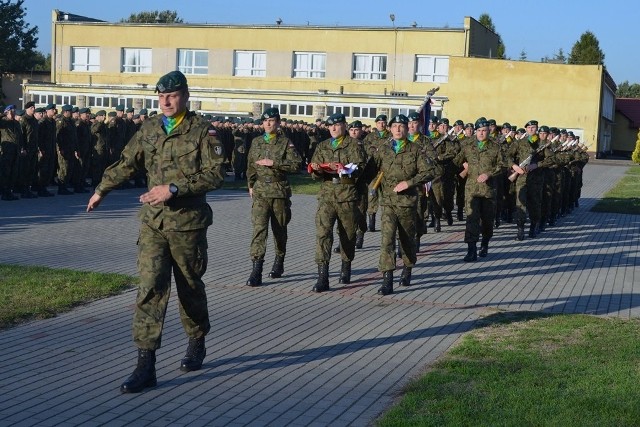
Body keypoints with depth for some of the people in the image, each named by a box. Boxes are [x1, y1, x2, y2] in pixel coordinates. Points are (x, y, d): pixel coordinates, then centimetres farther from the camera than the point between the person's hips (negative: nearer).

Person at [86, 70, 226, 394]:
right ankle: (146, 364, -6)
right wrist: (101, 189, 30)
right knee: (150, 288, -6)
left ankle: (197, 345, 35)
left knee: (190, 287, 11)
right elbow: (126, 163, 22)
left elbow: (215, 175, -15)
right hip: (153, 222, 3)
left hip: (188, 223, -3)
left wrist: (174, 188, -21)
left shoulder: (202, 131, -6)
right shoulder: (149, 130, 9)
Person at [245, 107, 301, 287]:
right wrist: (251, 186, 18)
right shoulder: (256, 142, 11)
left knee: (279, 229, 10)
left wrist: (273, 163, -16)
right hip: (260, 190, 2)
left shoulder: (286, 142, -2)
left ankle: (279, 262, 29)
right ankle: (256, 269, -16)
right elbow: (250, 166, 20)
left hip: (280, 190, -2)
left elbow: (296, 164, -12)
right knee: (259, 227, -11)